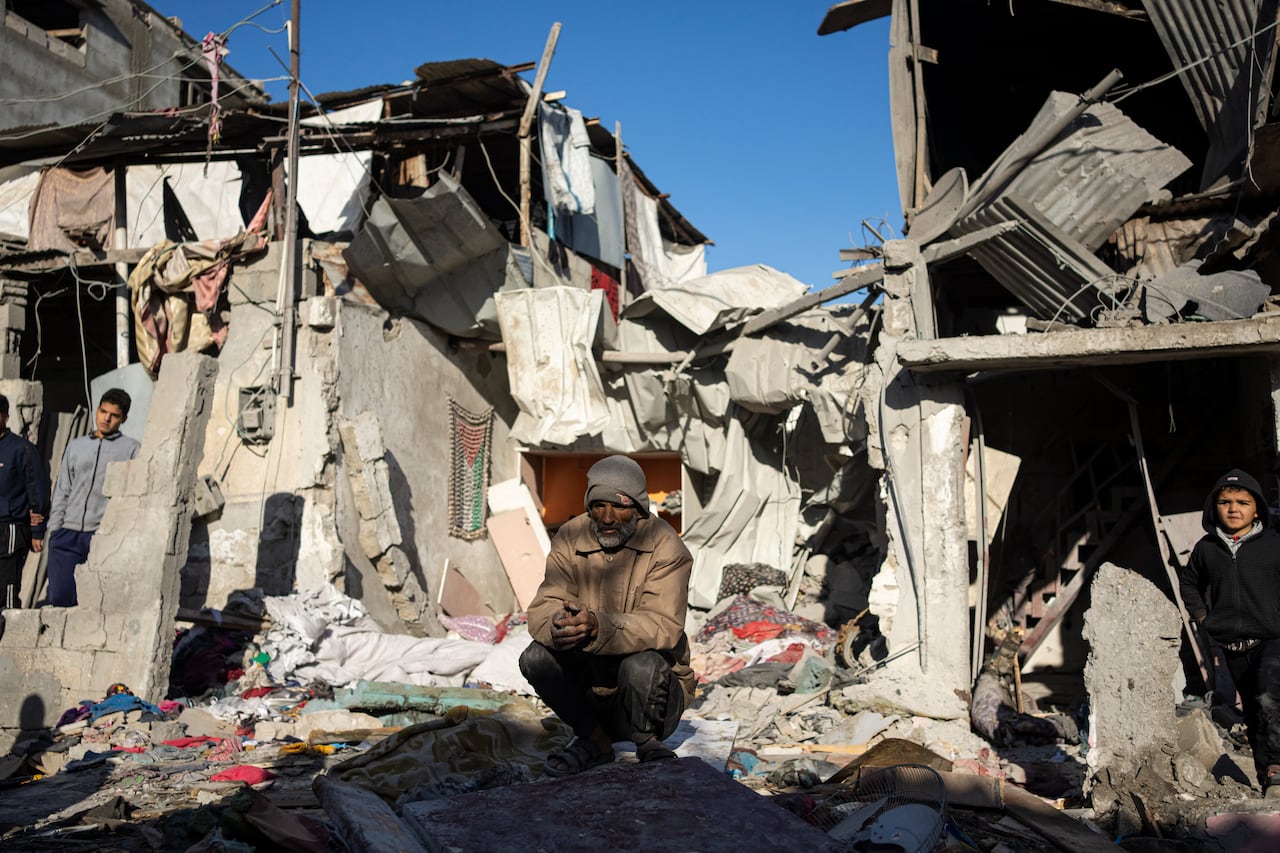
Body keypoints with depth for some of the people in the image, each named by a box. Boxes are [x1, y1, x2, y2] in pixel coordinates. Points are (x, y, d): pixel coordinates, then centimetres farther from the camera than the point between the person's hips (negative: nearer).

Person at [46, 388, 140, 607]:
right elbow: (62, 491, 19)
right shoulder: (76, 446, 18)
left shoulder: (131, 448, 6)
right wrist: (54, 528, 10)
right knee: (59, 597, 1)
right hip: (67, 535, 4)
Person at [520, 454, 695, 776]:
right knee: (536, 657, -21)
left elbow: (664, 625, -29)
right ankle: (595, 740, 2)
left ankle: (648, 743, -2)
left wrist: (598, 626, -47)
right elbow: (542, 608, -14)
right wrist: (558, 625, -40)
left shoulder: (665, 547, -16)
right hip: (590, 682, 4)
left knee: (642, 665, -35)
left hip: (655, 688, -3)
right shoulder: (570, 539, -5)